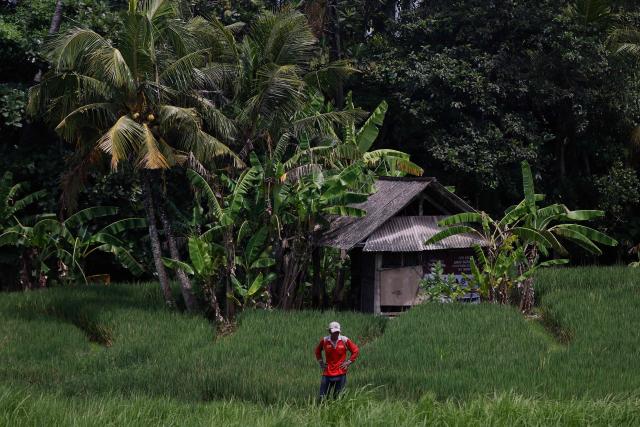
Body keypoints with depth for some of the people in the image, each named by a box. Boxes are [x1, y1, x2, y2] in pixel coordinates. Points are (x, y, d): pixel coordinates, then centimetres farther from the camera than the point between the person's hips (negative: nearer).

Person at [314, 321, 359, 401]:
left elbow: (356, 351, 6)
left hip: (340, 373, -1)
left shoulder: (345, 340, -4)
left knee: (337, 397, 4)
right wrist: (320, 362, 11)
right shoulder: (324, 341, 1)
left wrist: (348, 362, -1)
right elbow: (318, 351, 21)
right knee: (322, 397, -1)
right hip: (327, 373, 1)